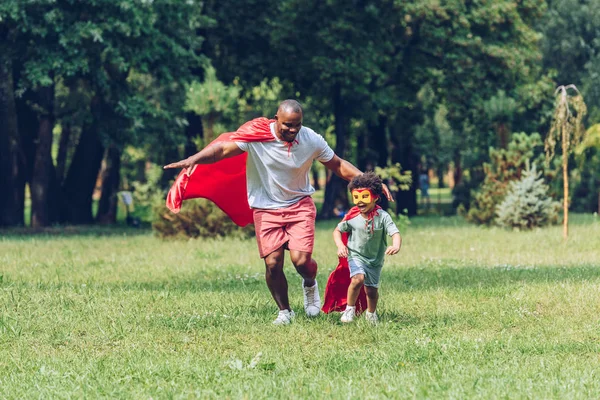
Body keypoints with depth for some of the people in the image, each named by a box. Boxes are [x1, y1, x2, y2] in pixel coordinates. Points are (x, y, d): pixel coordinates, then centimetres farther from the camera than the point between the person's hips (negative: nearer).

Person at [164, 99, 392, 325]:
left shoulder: (312, 140, -10)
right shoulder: (256, 134, -18)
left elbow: (338, 165, 3)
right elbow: (223, 149, -24)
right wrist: (194, 159, -41)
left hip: (299, 204, 0)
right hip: (266, 208, 0)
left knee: (301, 260, -15)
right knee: (273, 264, -8)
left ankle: (310, 285, 22)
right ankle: (284, 311, 15)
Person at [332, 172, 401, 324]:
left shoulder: (382, 216, -16)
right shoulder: (352, 216, -11)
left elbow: (395, 233, -24)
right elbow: (337, 230, 2)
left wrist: (396, 246, -47)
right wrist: (340, 245, -17)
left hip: (375, 259, 1)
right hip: (356, 256, -1)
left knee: (371, 290, 9)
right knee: (358, 279, -28)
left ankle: (371, 314, 41)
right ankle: (350, 309, -6)